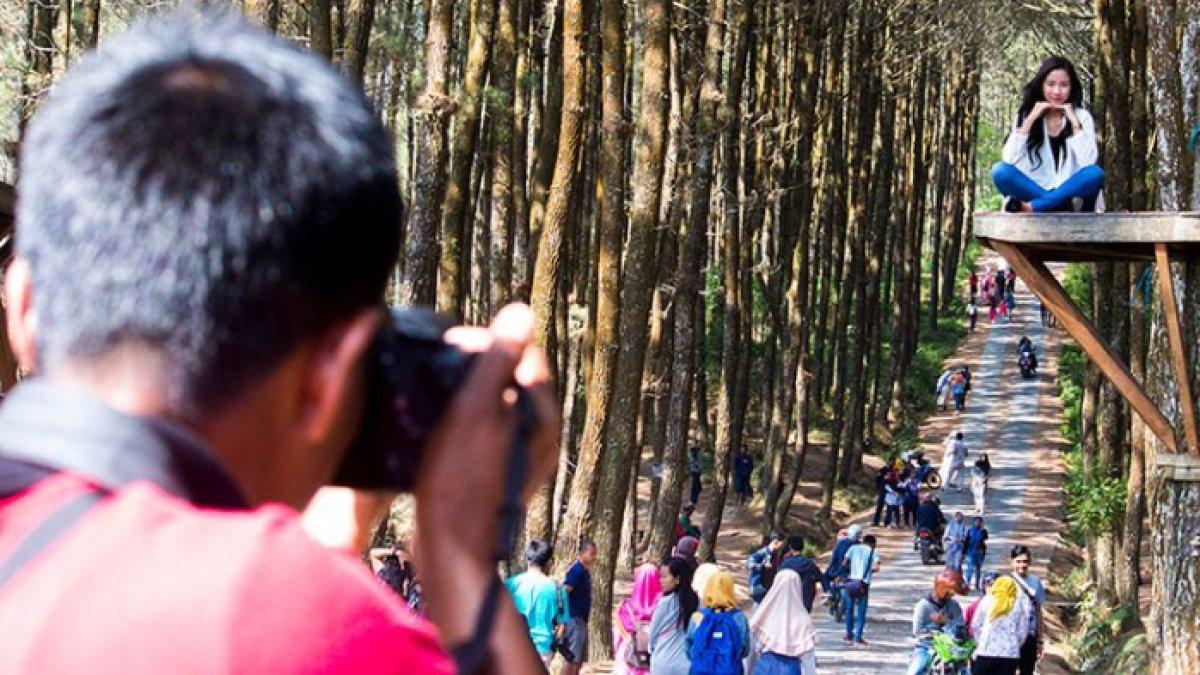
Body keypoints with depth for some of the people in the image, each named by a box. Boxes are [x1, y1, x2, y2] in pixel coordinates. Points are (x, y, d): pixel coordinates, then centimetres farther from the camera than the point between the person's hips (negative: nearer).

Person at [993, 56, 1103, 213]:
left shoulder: (1081, 117, 0)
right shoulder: (1026, 116, 4)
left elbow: (1088, 162, -15)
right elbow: (1009, 159, -11)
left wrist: (1074, 122, -15)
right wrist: (1031, 119, -13)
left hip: (1069, 192, -1)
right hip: (1032, 190, 1)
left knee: (1095, 174, -31)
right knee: (1000, 172, -26)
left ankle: (1033, 207, -27)